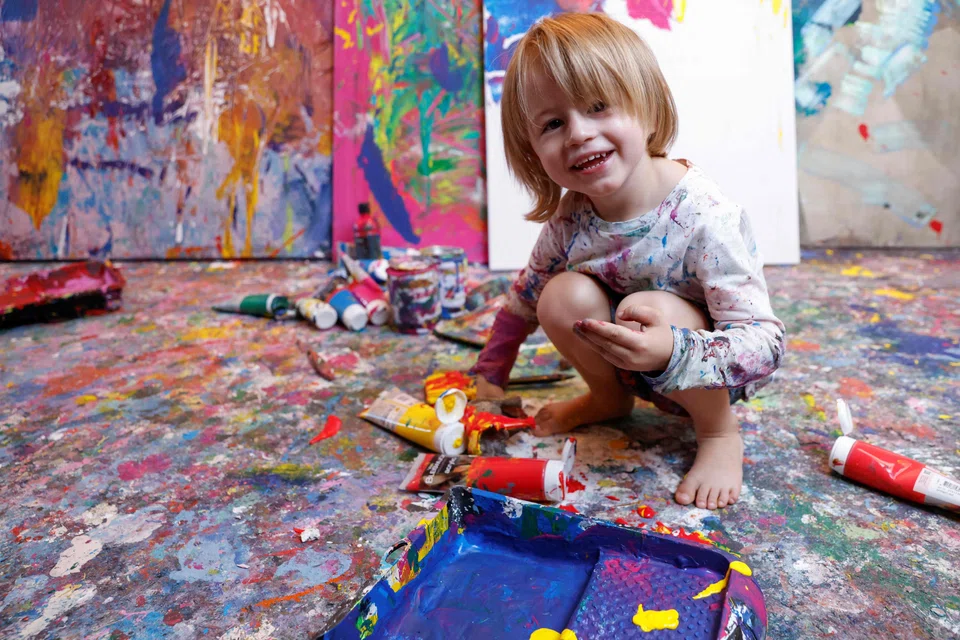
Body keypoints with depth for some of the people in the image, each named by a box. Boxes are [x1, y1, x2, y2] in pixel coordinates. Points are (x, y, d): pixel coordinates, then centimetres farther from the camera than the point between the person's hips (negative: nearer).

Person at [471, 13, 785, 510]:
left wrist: (671, 352, -48)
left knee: (650, 307, -34)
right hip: (640, 369, 5)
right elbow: (524, 297, 2)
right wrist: (488, 375, 9)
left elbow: (767, 342, -29)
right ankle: (609, 398, 9)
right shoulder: (569, 218, -15)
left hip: (710, 377, -4)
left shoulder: (705, 217, -30)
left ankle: (720, 434, -6)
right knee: (564, 296, -21)